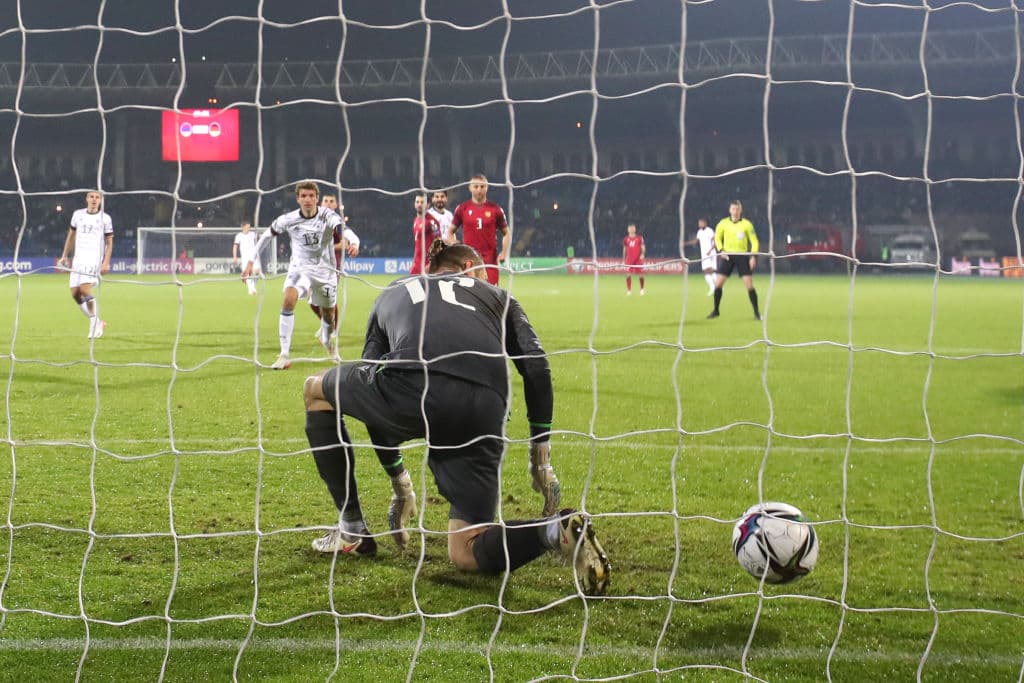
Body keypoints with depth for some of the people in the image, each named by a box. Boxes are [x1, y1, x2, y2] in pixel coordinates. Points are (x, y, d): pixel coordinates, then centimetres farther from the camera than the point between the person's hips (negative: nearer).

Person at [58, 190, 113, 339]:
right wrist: (64, 256, 17)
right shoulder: (78, 214, 11)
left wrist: (106, 262, -9)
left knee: (85, 289, -22)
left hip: (95, 259, -5)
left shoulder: (105, 218, 0)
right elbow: (71, 236, 20)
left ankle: (94, 324, -11)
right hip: (78, 258, 5)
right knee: (75, 293, 0)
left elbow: (109, 242, 1)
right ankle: (98, 322, 15)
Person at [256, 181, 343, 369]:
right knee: (288, 300, -28)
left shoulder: (327, 216, -17)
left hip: (325, 270, 0)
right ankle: (284, 355, -26)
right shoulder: (289, 219, -11)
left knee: (328, 315, 10)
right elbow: (267, 235, 4)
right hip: (299, 267, 0)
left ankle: (329, 341, 49)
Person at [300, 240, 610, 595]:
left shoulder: (392, 293, 37)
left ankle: (352, 531, 29)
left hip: (411, 390, -1)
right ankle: (557, 528, -18)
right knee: (466, 553, 12)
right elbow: (536, 367, 18)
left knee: (316, 391, 32)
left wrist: (400, 484, 42)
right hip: (484, 414, 1)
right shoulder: (496, 295, 34)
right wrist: (541, 460, 21)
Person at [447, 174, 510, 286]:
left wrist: (504, 252, -4)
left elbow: (507, 233, 11)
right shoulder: (462, 208, 5)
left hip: (490, 259, 0)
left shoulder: (495, 209, 4)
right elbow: (451, 231, 13)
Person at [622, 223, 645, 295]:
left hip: (638, 259, -1)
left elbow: (643, 247, 1)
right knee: (628, 274, -8)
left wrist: (643, 254, -19)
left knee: (640, 274, 1)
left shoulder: (639, 238, 3)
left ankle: (642, 289, 21)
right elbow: (624, 250, 15)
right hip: (629, 259, 1)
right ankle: (629, 290, 0)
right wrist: (623, 260, 13)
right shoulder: (625, 239, 9)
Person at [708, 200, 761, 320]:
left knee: (750, 285, -9)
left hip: (742, 256, -2)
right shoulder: (723, 223, 1)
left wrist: (753, 256, -11)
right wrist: (721, 250, -4)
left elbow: (754, 241, 1)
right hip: (727, 255, 2)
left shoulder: (747, 224, -4)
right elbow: (717, 238, 13)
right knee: (717, 283, -5)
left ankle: (756, 312, 2)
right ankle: (716, 310, 12)